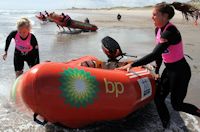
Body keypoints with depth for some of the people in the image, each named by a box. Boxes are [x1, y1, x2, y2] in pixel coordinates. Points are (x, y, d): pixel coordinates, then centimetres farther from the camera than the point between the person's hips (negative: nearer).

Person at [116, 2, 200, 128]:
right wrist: (157, 71, 16)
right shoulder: (159, 30, 0)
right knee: (158, 99, 10)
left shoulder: (170, 32, -28)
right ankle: (166, 125, 27)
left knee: (177, 104, 5)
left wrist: (132, 64, -34)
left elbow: (154, 54, -35)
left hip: (180, 71, -9)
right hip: (169, 70, 9)